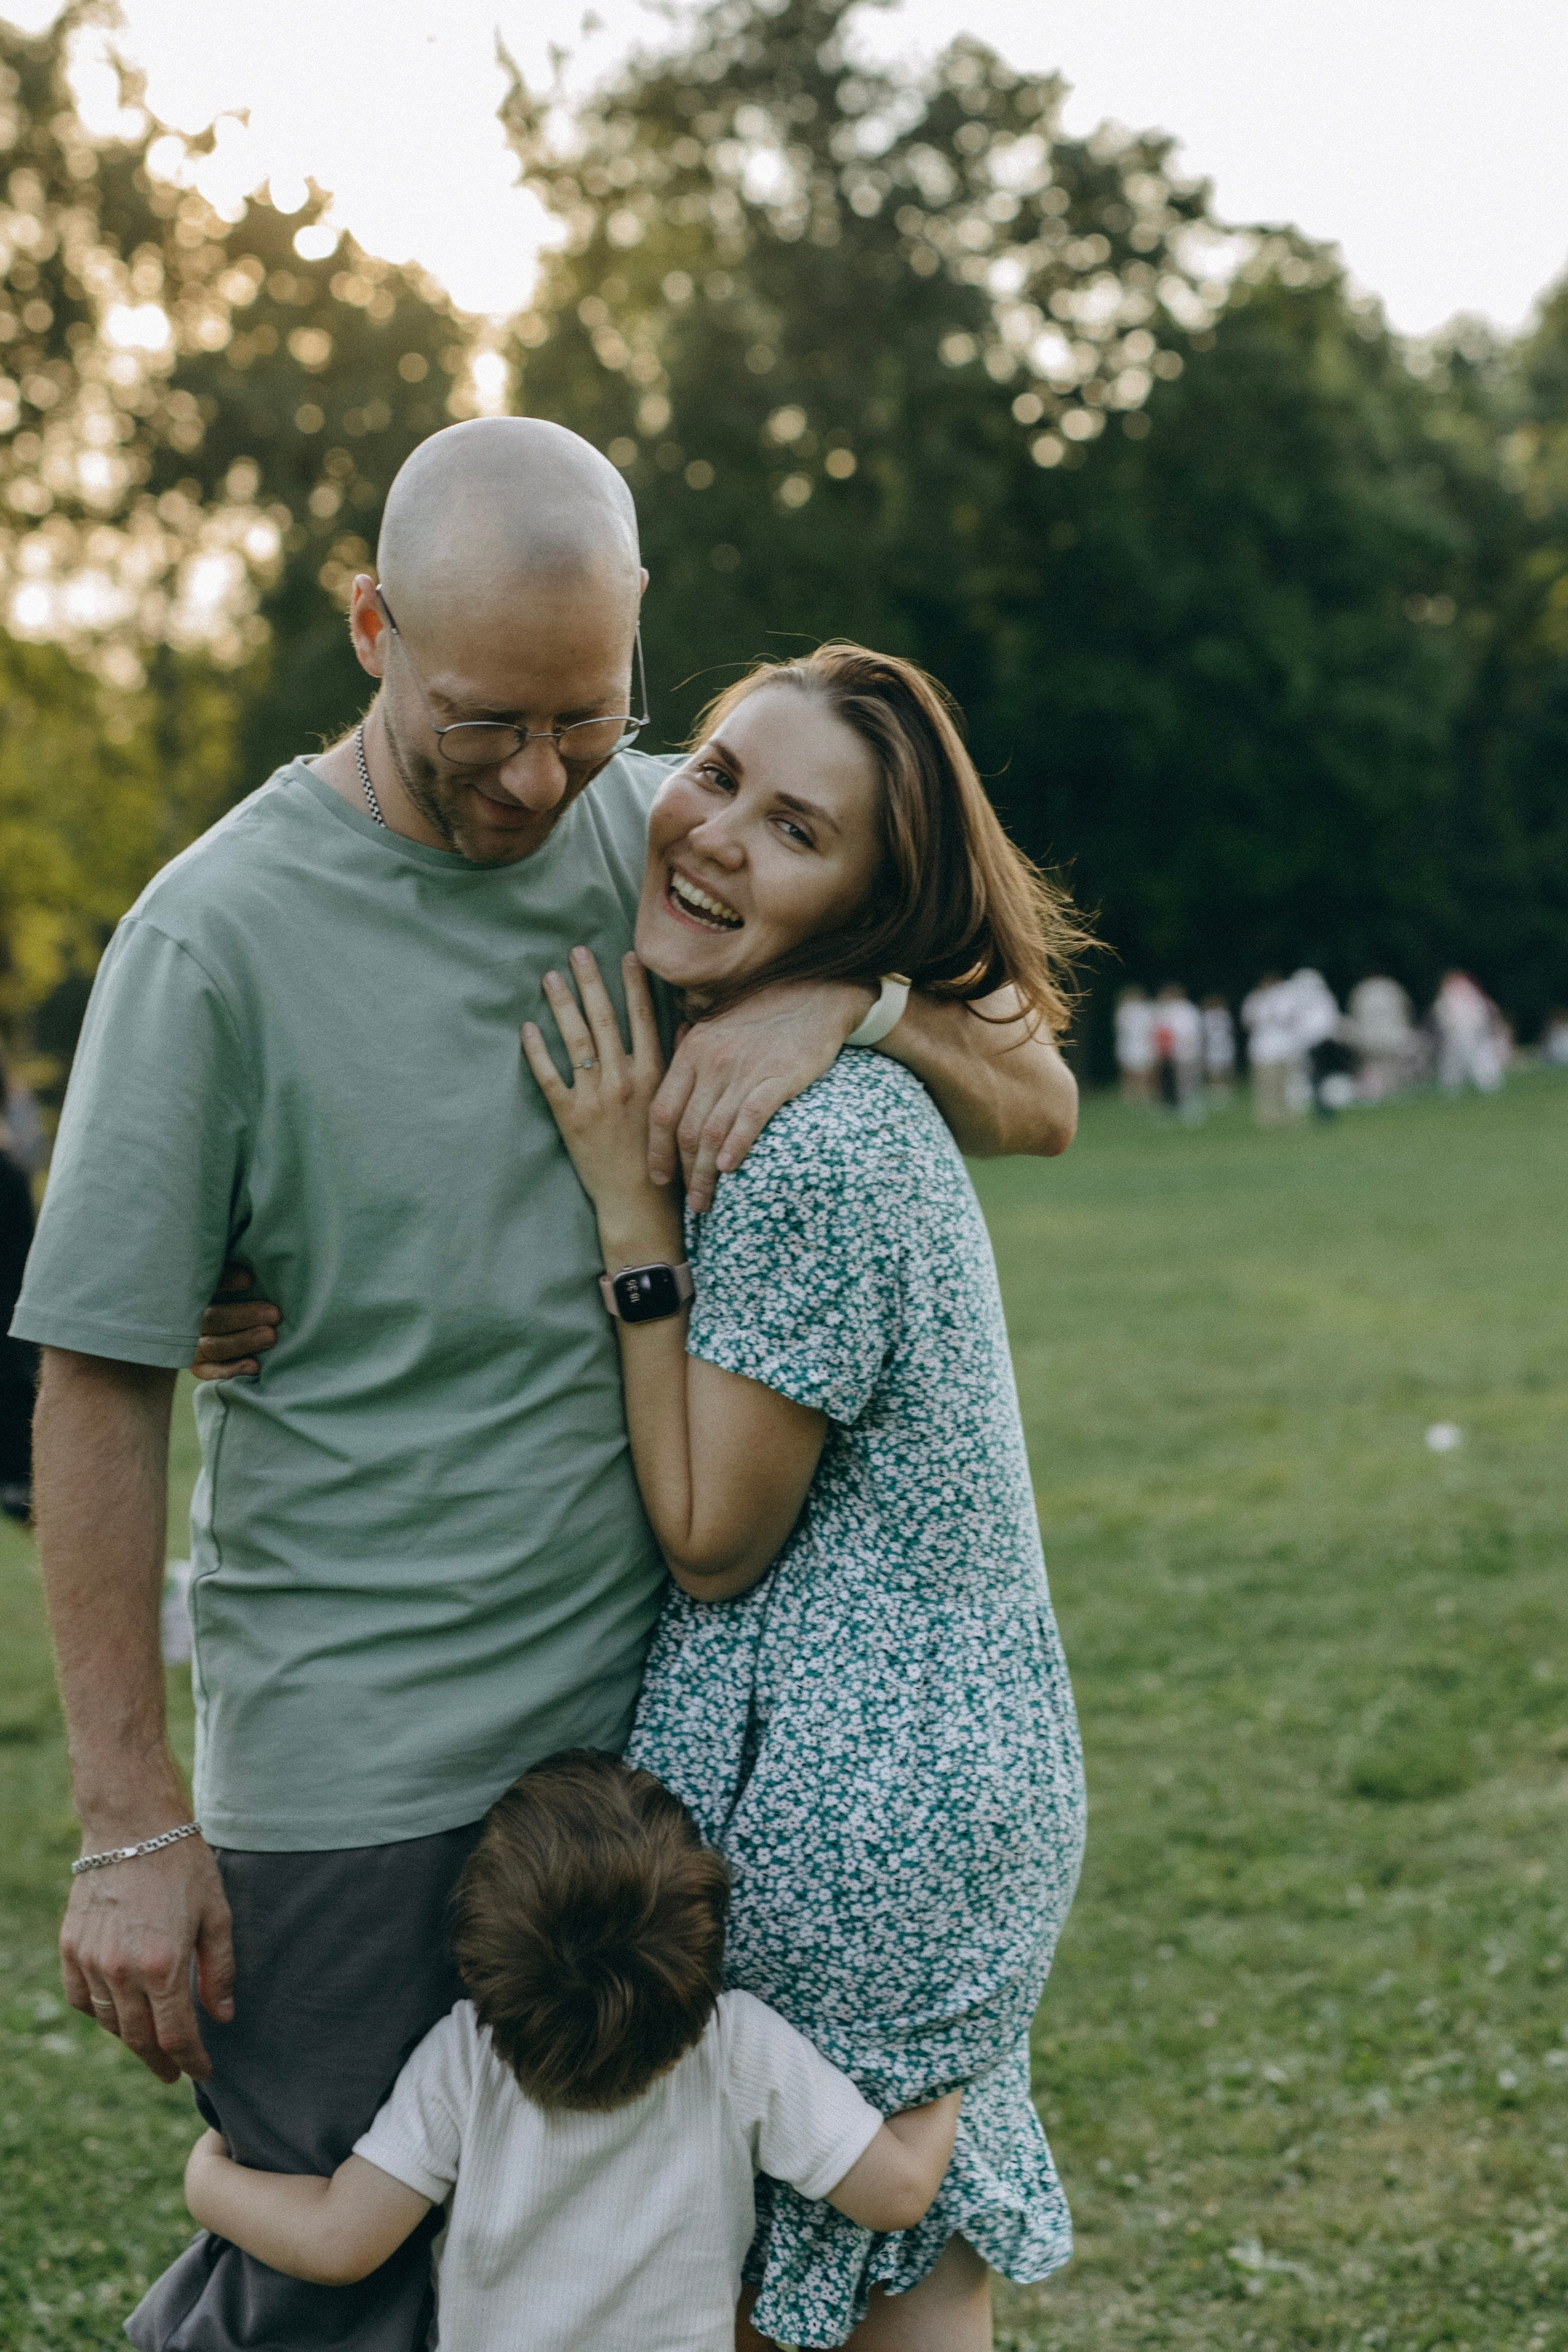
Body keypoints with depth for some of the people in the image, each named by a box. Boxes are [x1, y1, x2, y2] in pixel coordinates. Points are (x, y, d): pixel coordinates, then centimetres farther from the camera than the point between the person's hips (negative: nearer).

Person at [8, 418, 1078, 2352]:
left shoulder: (679, 839, 3)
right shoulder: (218, 935, -11)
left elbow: (1037, 1105, 8)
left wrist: (840, 999, -13)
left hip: (649, 1719, 5)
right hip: (351, 1768, -5)